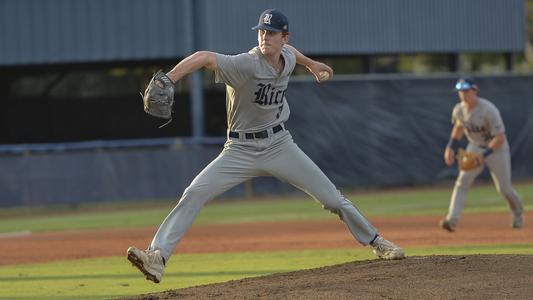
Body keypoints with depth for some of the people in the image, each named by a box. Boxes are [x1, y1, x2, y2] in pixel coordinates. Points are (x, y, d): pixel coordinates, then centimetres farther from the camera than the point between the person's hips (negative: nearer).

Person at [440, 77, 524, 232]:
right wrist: (451, 147, 5)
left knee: (504, 188, 3)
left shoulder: (488, 110, -29)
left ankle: (518, 214, 34)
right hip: (475, 147, 5)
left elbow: (500, 138, -28)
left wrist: (483, 155, -33)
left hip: (496, 148, -5)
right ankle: (452, 219, -25)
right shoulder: (459, 110, -10)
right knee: (462, 182, -15)